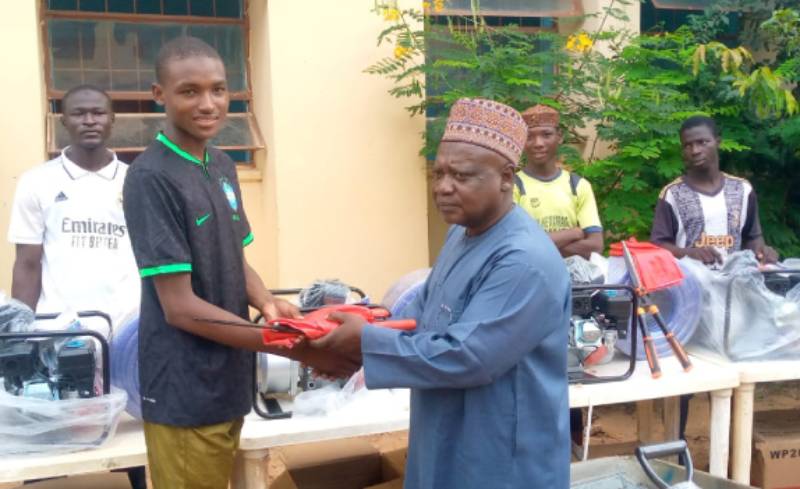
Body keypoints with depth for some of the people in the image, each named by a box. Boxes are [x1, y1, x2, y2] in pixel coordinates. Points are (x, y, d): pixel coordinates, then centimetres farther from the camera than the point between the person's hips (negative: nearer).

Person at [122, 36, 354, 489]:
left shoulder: (223, 166, 6)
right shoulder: (151, 178, -18)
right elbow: (180, 306, -21)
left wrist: (268, 303, -10)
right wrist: (293, 348, -23)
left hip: (229, 381, 7)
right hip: (186, 394, -7)